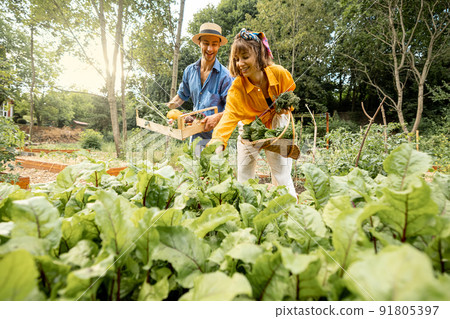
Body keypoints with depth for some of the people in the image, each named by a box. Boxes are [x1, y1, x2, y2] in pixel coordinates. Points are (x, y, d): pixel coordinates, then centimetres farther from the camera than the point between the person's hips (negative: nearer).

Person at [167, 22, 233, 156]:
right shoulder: (190, 70, 6)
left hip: (215, 135, -4)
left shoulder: (225, 76, -10)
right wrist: (165, 108, 5)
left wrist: (218, 117, -32)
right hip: (195, 135, 5)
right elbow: (182, 95, 20)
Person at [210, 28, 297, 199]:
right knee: (243, 179, 3)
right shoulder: (237, 87, -24)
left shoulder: (280, 74, -20)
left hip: (277, 128, 0)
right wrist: (219, 141, -54)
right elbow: (230, 114, -38)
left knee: (282, 177, 0)